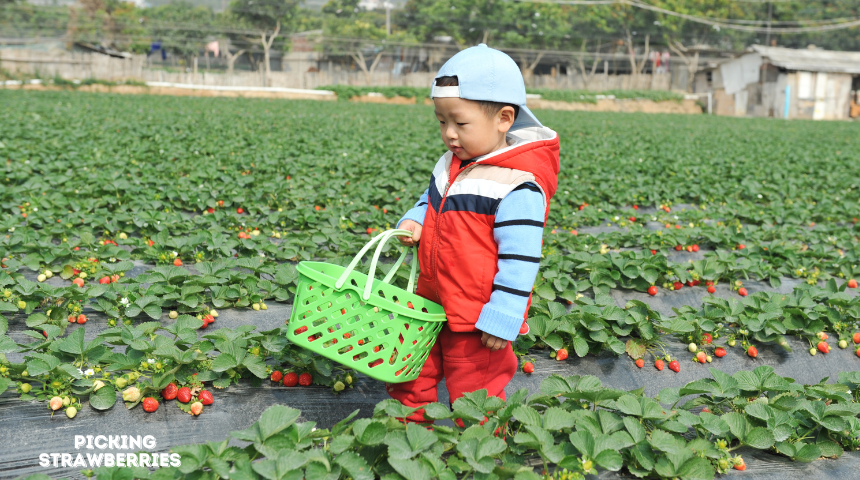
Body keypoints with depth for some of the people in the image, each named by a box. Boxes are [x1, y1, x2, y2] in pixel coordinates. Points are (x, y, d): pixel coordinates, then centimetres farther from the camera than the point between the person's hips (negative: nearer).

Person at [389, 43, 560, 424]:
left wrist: (501, 320, -21)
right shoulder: (451, 165, 5)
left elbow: (519, 259, -22)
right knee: (411, 377, 22)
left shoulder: (518, 187, -22)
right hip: (431, 306, 8)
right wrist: (413, 222, -1)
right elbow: (431, 201, 22)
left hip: (477, 320, -8)